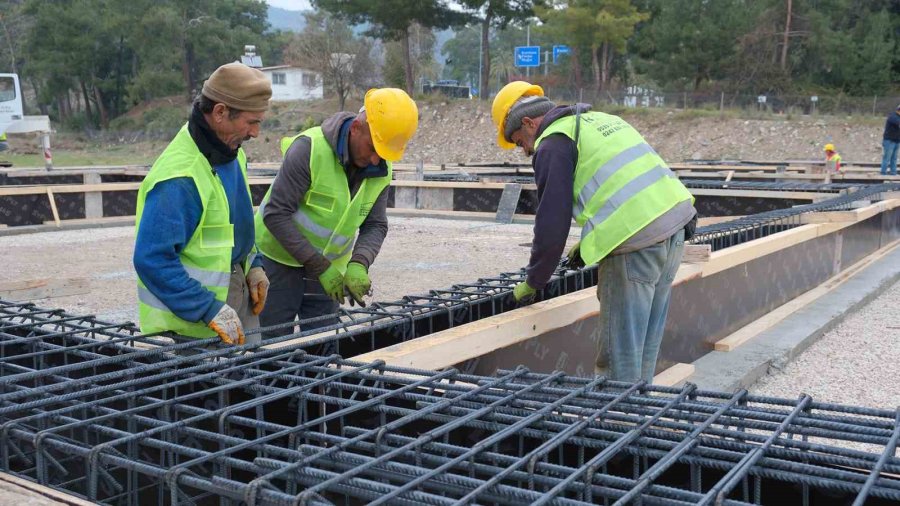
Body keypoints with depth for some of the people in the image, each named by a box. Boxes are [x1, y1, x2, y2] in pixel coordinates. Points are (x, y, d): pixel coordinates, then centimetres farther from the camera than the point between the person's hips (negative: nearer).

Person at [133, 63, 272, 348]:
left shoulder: (231, 153, 4)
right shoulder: (179, 177, -26)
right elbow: (152, 260, -28)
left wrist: (253, 265, 8)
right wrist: (209, 310, -27)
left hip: (235, 291, 9)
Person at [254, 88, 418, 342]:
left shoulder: (381, 170, -5)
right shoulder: (309, 149, -25)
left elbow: (375, 225, -1)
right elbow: (276, 214, -24)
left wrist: (359, 264, -22)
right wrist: (320, 267, -24)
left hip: (329, 268, 5)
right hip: (280, 261, -5)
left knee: (326, 347, 8)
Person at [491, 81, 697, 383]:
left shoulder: (553, 143, -2)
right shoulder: (600, 120, 24)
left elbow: (552, 223, -5)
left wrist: (532, 282, 7)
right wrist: (590, 244, 33)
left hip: (636, 240, -9)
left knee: (620, 351, 1)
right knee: (646, 347, 18)